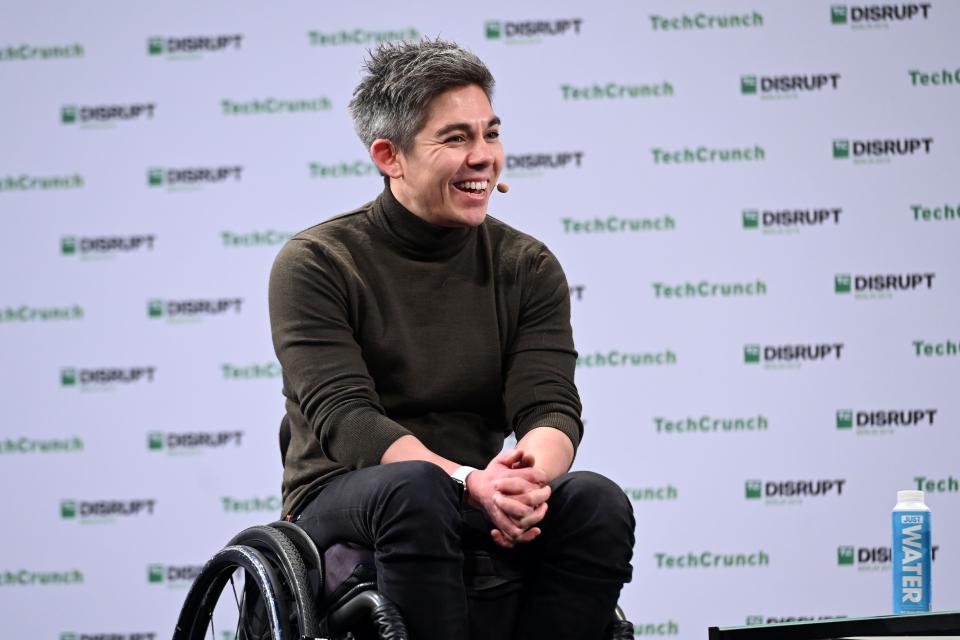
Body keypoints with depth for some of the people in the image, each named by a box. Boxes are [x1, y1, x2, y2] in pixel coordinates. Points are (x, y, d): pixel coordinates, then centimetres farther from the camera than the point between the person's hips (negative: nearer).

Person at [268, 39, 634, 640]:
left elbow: (551, 408, -4)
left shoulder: (528, 268, 7)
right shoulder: (315, 265, -5)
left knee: (598, 501, -26)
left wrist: (529, 476, -30)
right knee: (414, 488, -37)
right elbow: (344, 418, -16)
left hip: (481, 503, 4)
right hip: (342, 499, -4)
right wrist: (468, 480, -33)